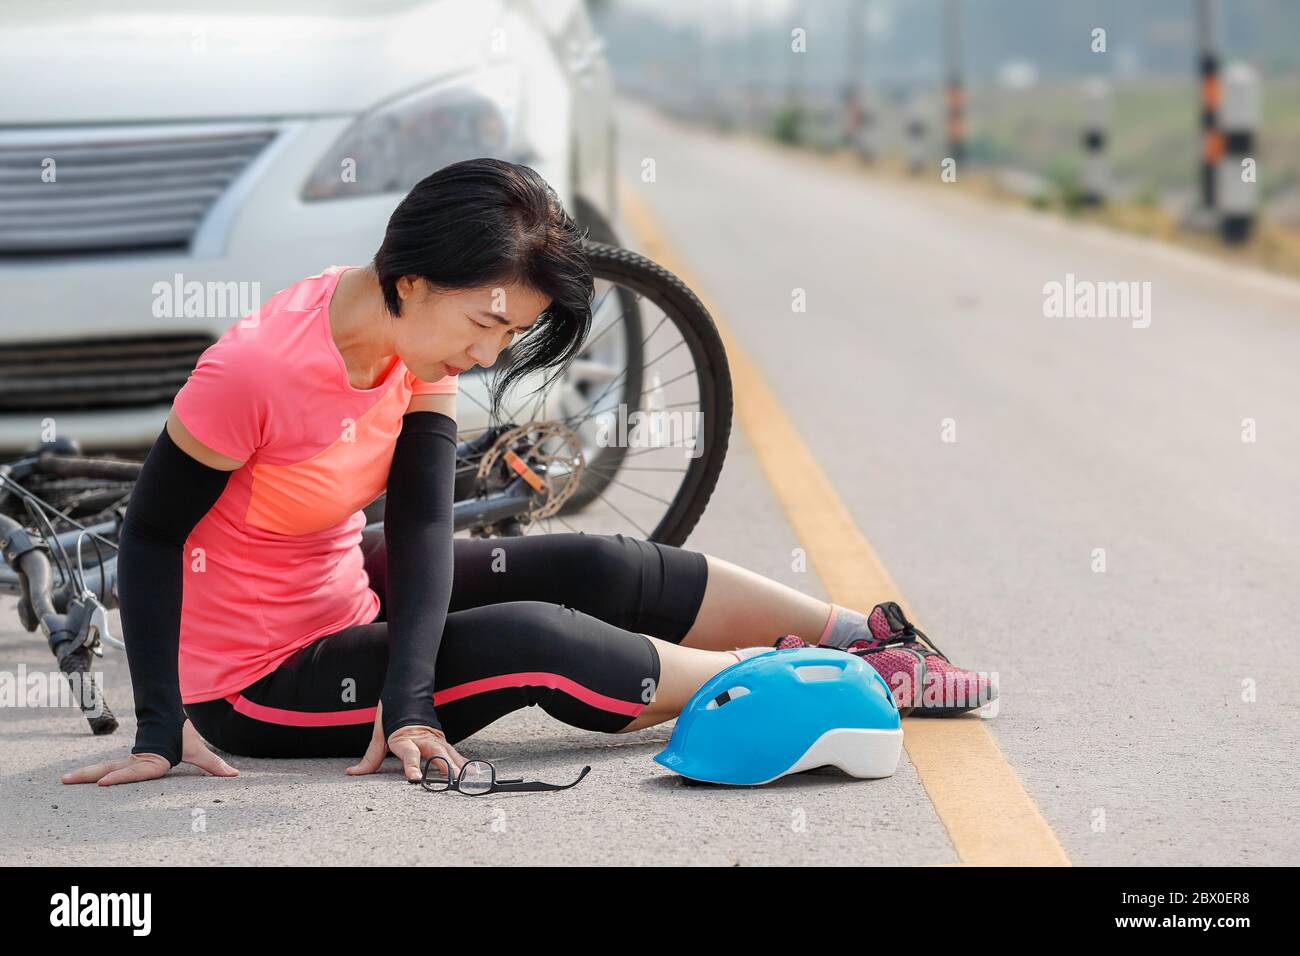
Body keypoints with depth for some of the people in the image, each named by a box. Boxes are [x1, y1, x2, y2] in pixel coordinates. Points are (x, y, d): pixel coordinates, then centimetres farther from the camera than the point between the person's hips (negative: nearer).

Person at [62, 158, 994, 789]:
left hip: (349, 600, 7)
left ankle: (869, 638, 5)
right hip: (259, 682, -7)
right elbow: (153, 534, -22)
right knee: (535, 642, -23)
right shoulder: (257, 368, -30)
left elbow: (422, 526, -15)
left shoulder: (419, 345, -7)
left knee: (600, 570, -5)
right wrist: (162, 730, -27)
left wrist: (406, 704, -28)